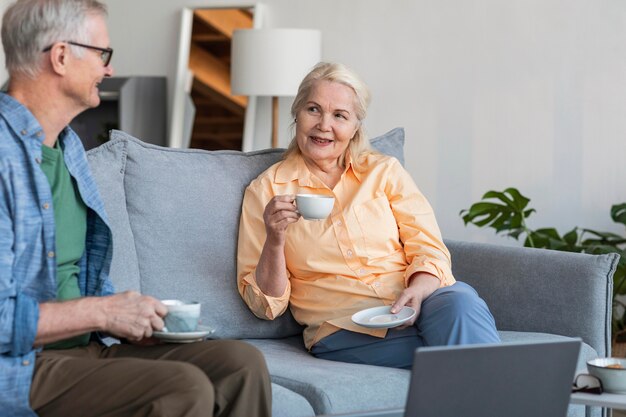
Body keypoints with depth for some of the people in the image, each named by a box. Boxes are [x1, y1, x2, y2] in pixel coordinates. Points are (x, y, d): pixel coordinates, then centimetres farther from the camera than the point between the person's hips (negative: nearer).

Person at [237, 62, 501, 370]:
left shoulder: (384, 171, 15)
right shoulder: (265, 191, 9)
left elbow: (430, 250, 7)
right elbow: (266, 305, 7)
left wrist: (417, 291, -16)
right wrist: (275, 240, -12)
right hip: (344, 328, -3)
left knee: (458, 301, -34)